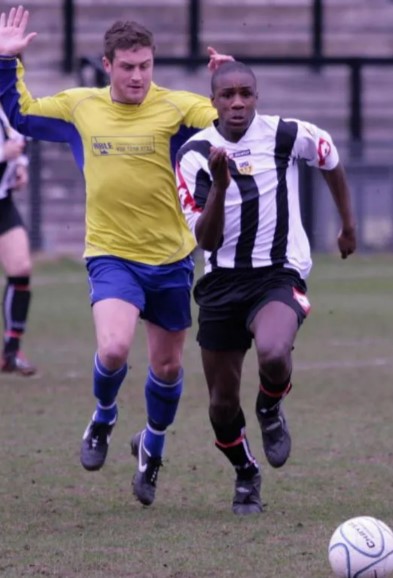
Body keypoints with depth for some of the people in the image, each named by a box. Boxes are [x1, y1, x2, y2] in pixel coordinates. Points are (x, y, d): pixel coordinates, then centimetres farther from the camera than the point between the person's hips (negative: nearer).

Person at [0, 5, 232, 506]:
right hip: (111, 255, -1)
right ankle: (103, 418, 9)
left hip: (171, 258, 1)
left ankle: (152, 448, 40)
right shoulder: (79, 107, 1)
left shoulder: (175, 108, -6)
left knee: (167, 366, 12)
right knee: (113, 348, -24)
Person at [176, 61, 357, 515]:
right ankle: (245, 477, 35)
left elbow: (330, 159, 16)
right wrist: (220, 184, -31)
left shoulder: (288, 136, -8)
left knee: (273, 355, -34)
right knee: (222, 404, 5)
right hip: (221, 282, 2)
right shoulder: (195, 155, -9)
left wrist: (348, 225, 24)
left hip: (279, 276, -2)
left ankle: (271, 409, 2)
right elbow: (207, 241, -15)